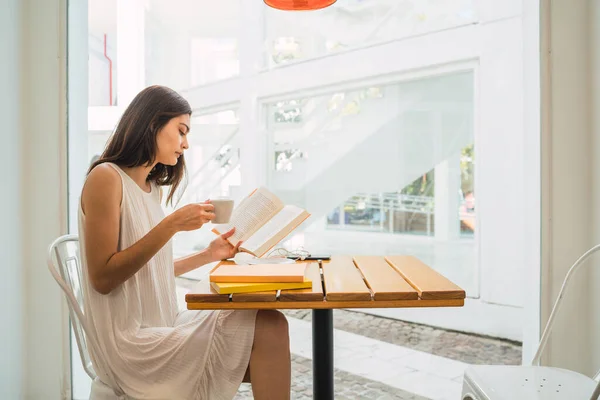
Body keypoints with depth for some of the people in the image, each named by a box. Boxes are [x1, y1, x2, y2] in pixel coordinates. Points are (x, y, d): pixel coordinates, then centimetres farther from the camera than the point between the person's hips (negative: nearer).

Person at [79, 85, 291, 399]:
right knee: (269, 328, -16)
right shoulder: (106, 177, -11)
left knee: (269, 326, -11)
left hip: (162, 327, 7)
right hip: (130, 343, -7)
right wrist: (171, 225, -21)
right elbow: (102, 278, -16)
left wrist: (208, 255, 8)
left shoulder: (152, 187, 12)